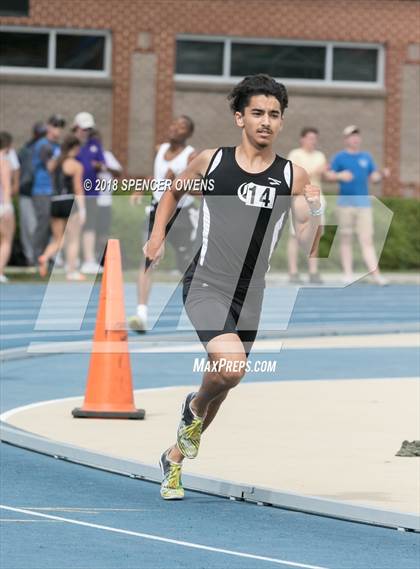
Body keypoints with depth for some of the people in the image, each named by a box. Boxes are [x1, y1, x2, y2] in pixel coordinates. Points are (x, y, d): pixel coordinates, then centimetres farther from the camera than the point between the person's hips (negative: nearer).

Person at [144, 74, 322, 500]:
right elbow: (174, 192, 21)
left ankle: (175, 458, 35)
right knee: (231, 365, -27)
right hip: (206, 285, -3)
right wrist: (158, 235, 9)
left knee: (222, 387, 12)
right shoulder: (211, 161, 1)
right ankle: (195, 406, 6)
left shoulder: (293, 177, 2)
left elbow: (307, 247, -1)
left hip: (250, 296, 3)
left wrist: (314, 214, -20)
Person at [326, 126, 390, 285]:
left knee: (367, 239, -6)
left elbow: (373, 177, 16)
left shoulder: (366, 157, 14)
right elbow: (329, 176, 3)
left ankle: (375, 274, -14)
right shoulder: (339, 157, 5)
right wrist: (340, 176, -17)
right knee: (346, 239, 1)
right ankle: (348, 274, 6)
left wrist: (382, 174, -5)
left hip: (363, 203, 2)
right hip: (345, 202, -2)